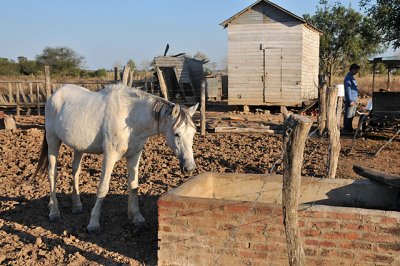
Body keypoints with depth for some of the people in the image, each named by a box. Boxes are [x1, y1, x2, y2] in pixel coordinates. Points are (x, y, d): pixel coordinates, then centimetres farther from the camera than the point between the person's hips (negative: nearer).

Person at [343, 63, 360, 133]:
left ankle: (350, 128, 21)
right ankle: (346, 129, -2)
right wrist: (351, 100, -22)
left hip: (353, 100, 10)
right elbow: (348, 90, -20)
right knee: (348, 115, -6)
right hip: (350, 100, -10)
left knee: (351, 115, 14)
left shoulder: (351, 77, 17)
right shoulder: (348, 78, -15)